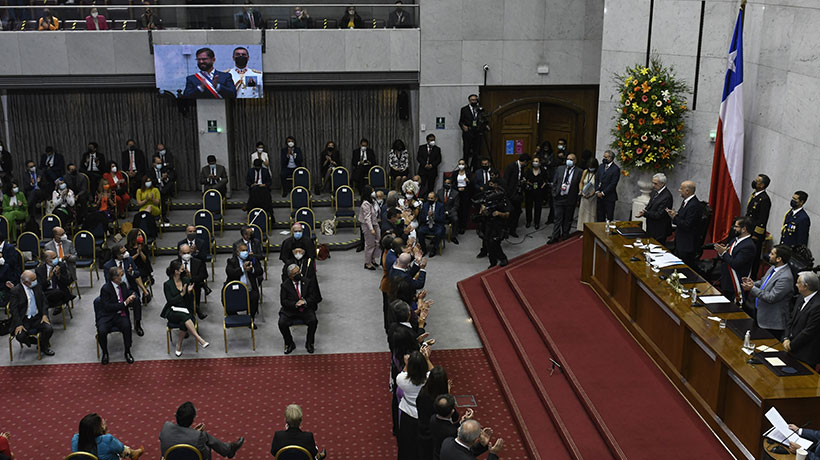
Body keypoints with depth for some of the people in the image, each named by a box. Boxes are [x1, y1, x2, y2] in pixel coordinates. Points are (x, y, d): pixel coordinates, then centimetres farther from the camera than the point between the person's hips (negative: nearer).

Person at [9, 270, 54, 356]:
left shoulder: (37, 287, 6)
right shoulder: (15, 291, -8)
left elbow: (44, 302, 9)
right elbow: (14, 309, -12)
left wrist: (45, 315, -8)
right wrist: (19, 325, -22)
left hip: (37, 318, 3)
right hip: (23, 320, -3)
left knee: (48, 329, -22)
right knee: (20, 336, -28)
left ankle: (44, 347, 9)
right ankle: (37, 342, 4)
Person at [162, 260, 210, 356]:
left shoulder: (187, 280, 7)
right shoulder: (167, 284, -4)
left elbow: (190, 300, 11)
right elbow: (170, 301, -9)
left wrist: (189, 292, -10)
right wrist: (182, 293, -12)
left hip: (186, 310, 3)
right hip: (172, 312, -3)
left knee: (184, 323, -32)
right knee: (184, 316, -36)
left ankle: (178, 347, -15)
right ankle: (199, 339, -41)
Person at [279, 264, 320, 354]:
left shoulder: (308, 282, 4)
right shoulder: (285, 285, 1)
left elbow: (313, 297, 0)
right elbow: (283, 301, -5)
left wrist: (305, 302, -22)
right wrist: (295, 304, -23)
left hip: (306, 310, 0)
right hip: (290, 311, 0)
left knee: (313, 321, -27)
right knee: (282, 323, -25)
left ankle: (309, 343, -3)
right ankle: (290, 344, 0)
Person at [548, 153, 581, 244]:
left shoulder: (578, 172, -3)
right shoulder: (560, 169, 5)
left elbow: (579, 186, 1)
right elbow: (554, 182, 8)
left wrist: (577, 198, -2)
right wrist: (554, 193, 0)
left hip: (570, 200, -1)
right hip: (559, 198, 1)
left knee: (568, 219, 11)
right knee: (558, 218, 1)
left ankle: (565, 235, 24)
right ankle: (555, 237, 2)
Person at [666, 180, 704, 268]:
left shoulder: (694, 205, -22)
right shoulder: (686, 202, 9)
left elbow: (687, 225, -25)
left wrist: (675, 217, -16)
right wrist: (675, 214, -5)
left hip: (687, 245, -10)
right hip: (680, 242, 10)